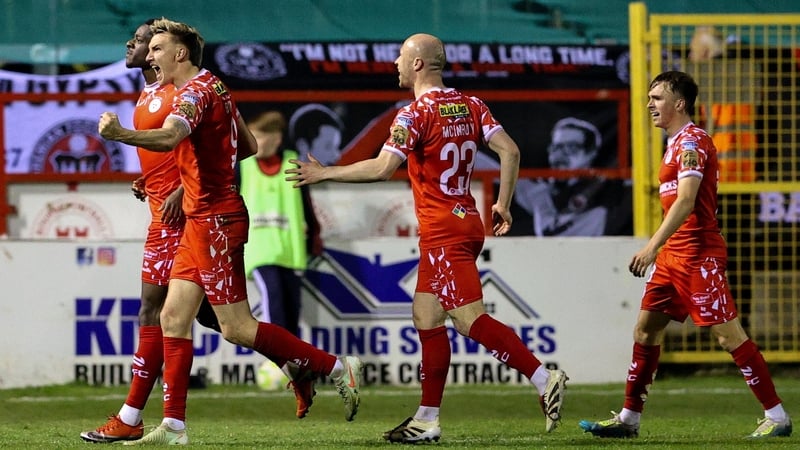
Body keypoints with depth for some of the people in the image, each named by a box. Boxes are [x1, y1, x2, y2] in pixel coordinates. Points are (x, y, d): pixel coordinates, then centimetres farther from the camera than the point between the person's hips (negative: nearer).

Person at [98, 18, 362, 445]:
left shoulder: (195, 91, -16)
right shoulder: (214, 88, 15)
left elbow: (170, 138, -37)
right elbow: (248, 146, 23)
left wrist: (121, 134, -54)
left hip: (216, 221, -10)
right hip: (201, 221, 10)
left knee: (237, 327, -7)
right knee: (174, 315, 6)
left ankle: (337, 367, 0)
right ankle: (173, 426, 5)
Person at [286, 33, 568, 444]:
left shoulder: (416, 114, -12)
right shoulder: (470, 106, 11)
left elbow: (382, 167, -21)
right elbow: (509, 151, 4)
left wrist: (324, 174, -12)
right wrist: (503, 204, 11)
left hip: (443, 232, -9)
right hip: (466, 222, 9)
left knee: (471, 319, -13)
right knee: (426, 317, 12)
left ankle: (544, 379, -23)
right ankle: (427, 420, 12)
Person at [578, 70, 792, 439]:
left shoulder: (691, 142, -12)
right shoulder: (678, 143, 18)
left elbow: (685, 202, -23)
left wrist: (653, 246, -30)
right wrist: (658, 249, 22)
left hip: (698, 254, -10)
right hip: (674, 256, 10)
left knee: (728, 335, -9)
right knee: (646, 328, 10)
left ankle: (777, 416, -5)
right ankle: (629, 419, 15)